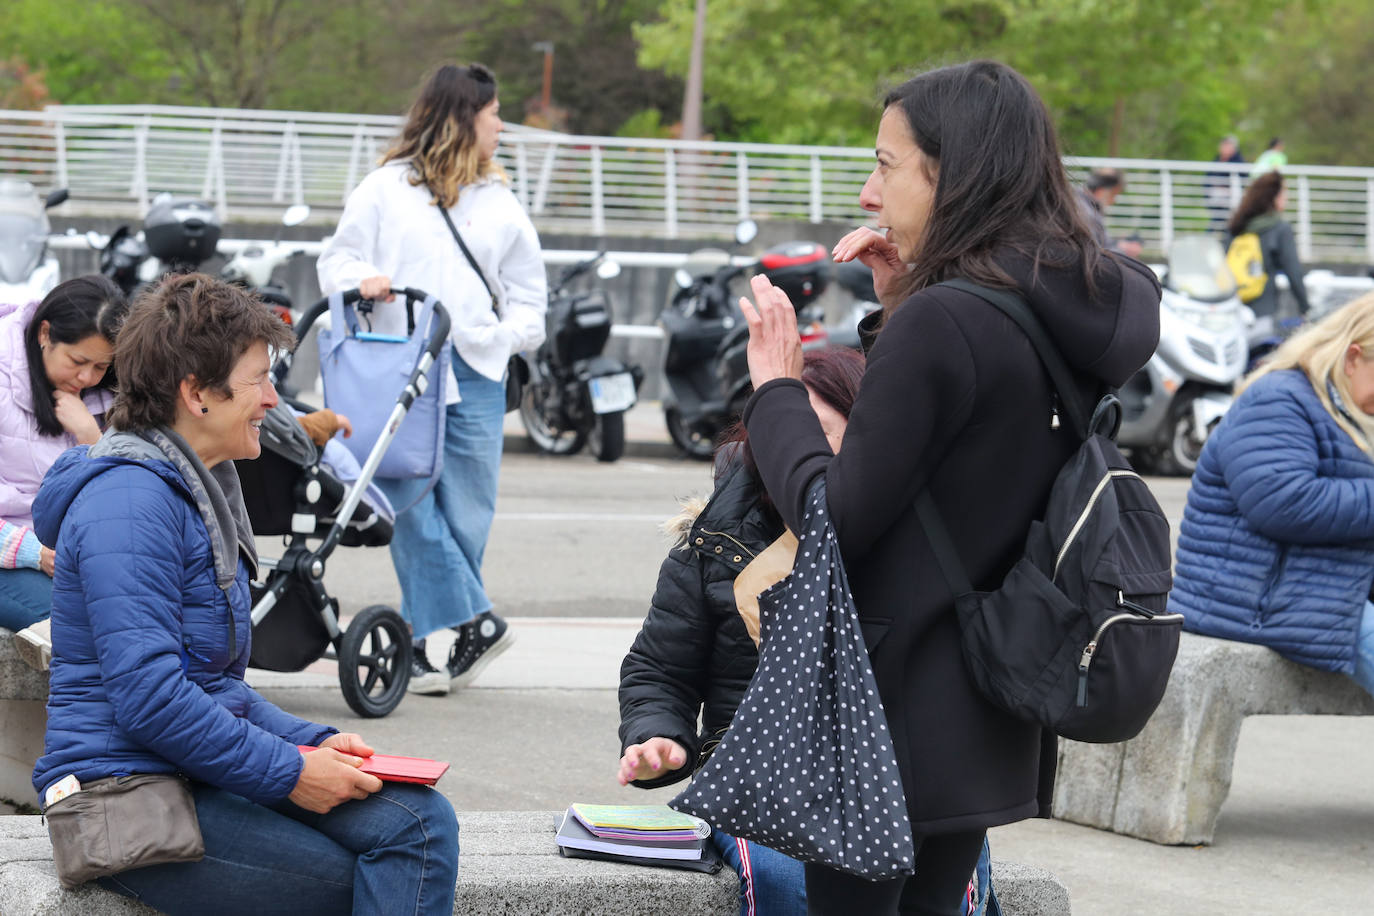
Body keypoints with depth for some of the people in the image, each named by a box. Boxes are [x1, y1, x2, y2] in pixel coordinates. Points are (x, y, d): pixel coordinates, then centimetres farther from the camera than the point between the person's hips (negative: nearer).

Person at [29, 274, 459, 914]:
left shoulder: (197, 490, 20)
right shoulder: (130, 503, -14)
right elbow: (149, 697, -22)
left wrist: (311, 742, 8)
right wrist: (291, 772, -18)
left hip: (198, 775, 10)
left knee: (421, 819, -13)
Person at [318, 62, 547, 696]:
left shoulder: (500, 203, 19)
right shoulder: (384, 190, 9)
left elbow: (527, 288, 25)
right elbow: (338, 259, 11)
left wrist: (512, 334, 7)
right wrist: (361, 279, -11)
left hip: (476, 375, 3)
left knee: (465, 512, -2)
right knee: (412, 504, -13)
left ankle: (420, 640, 7)